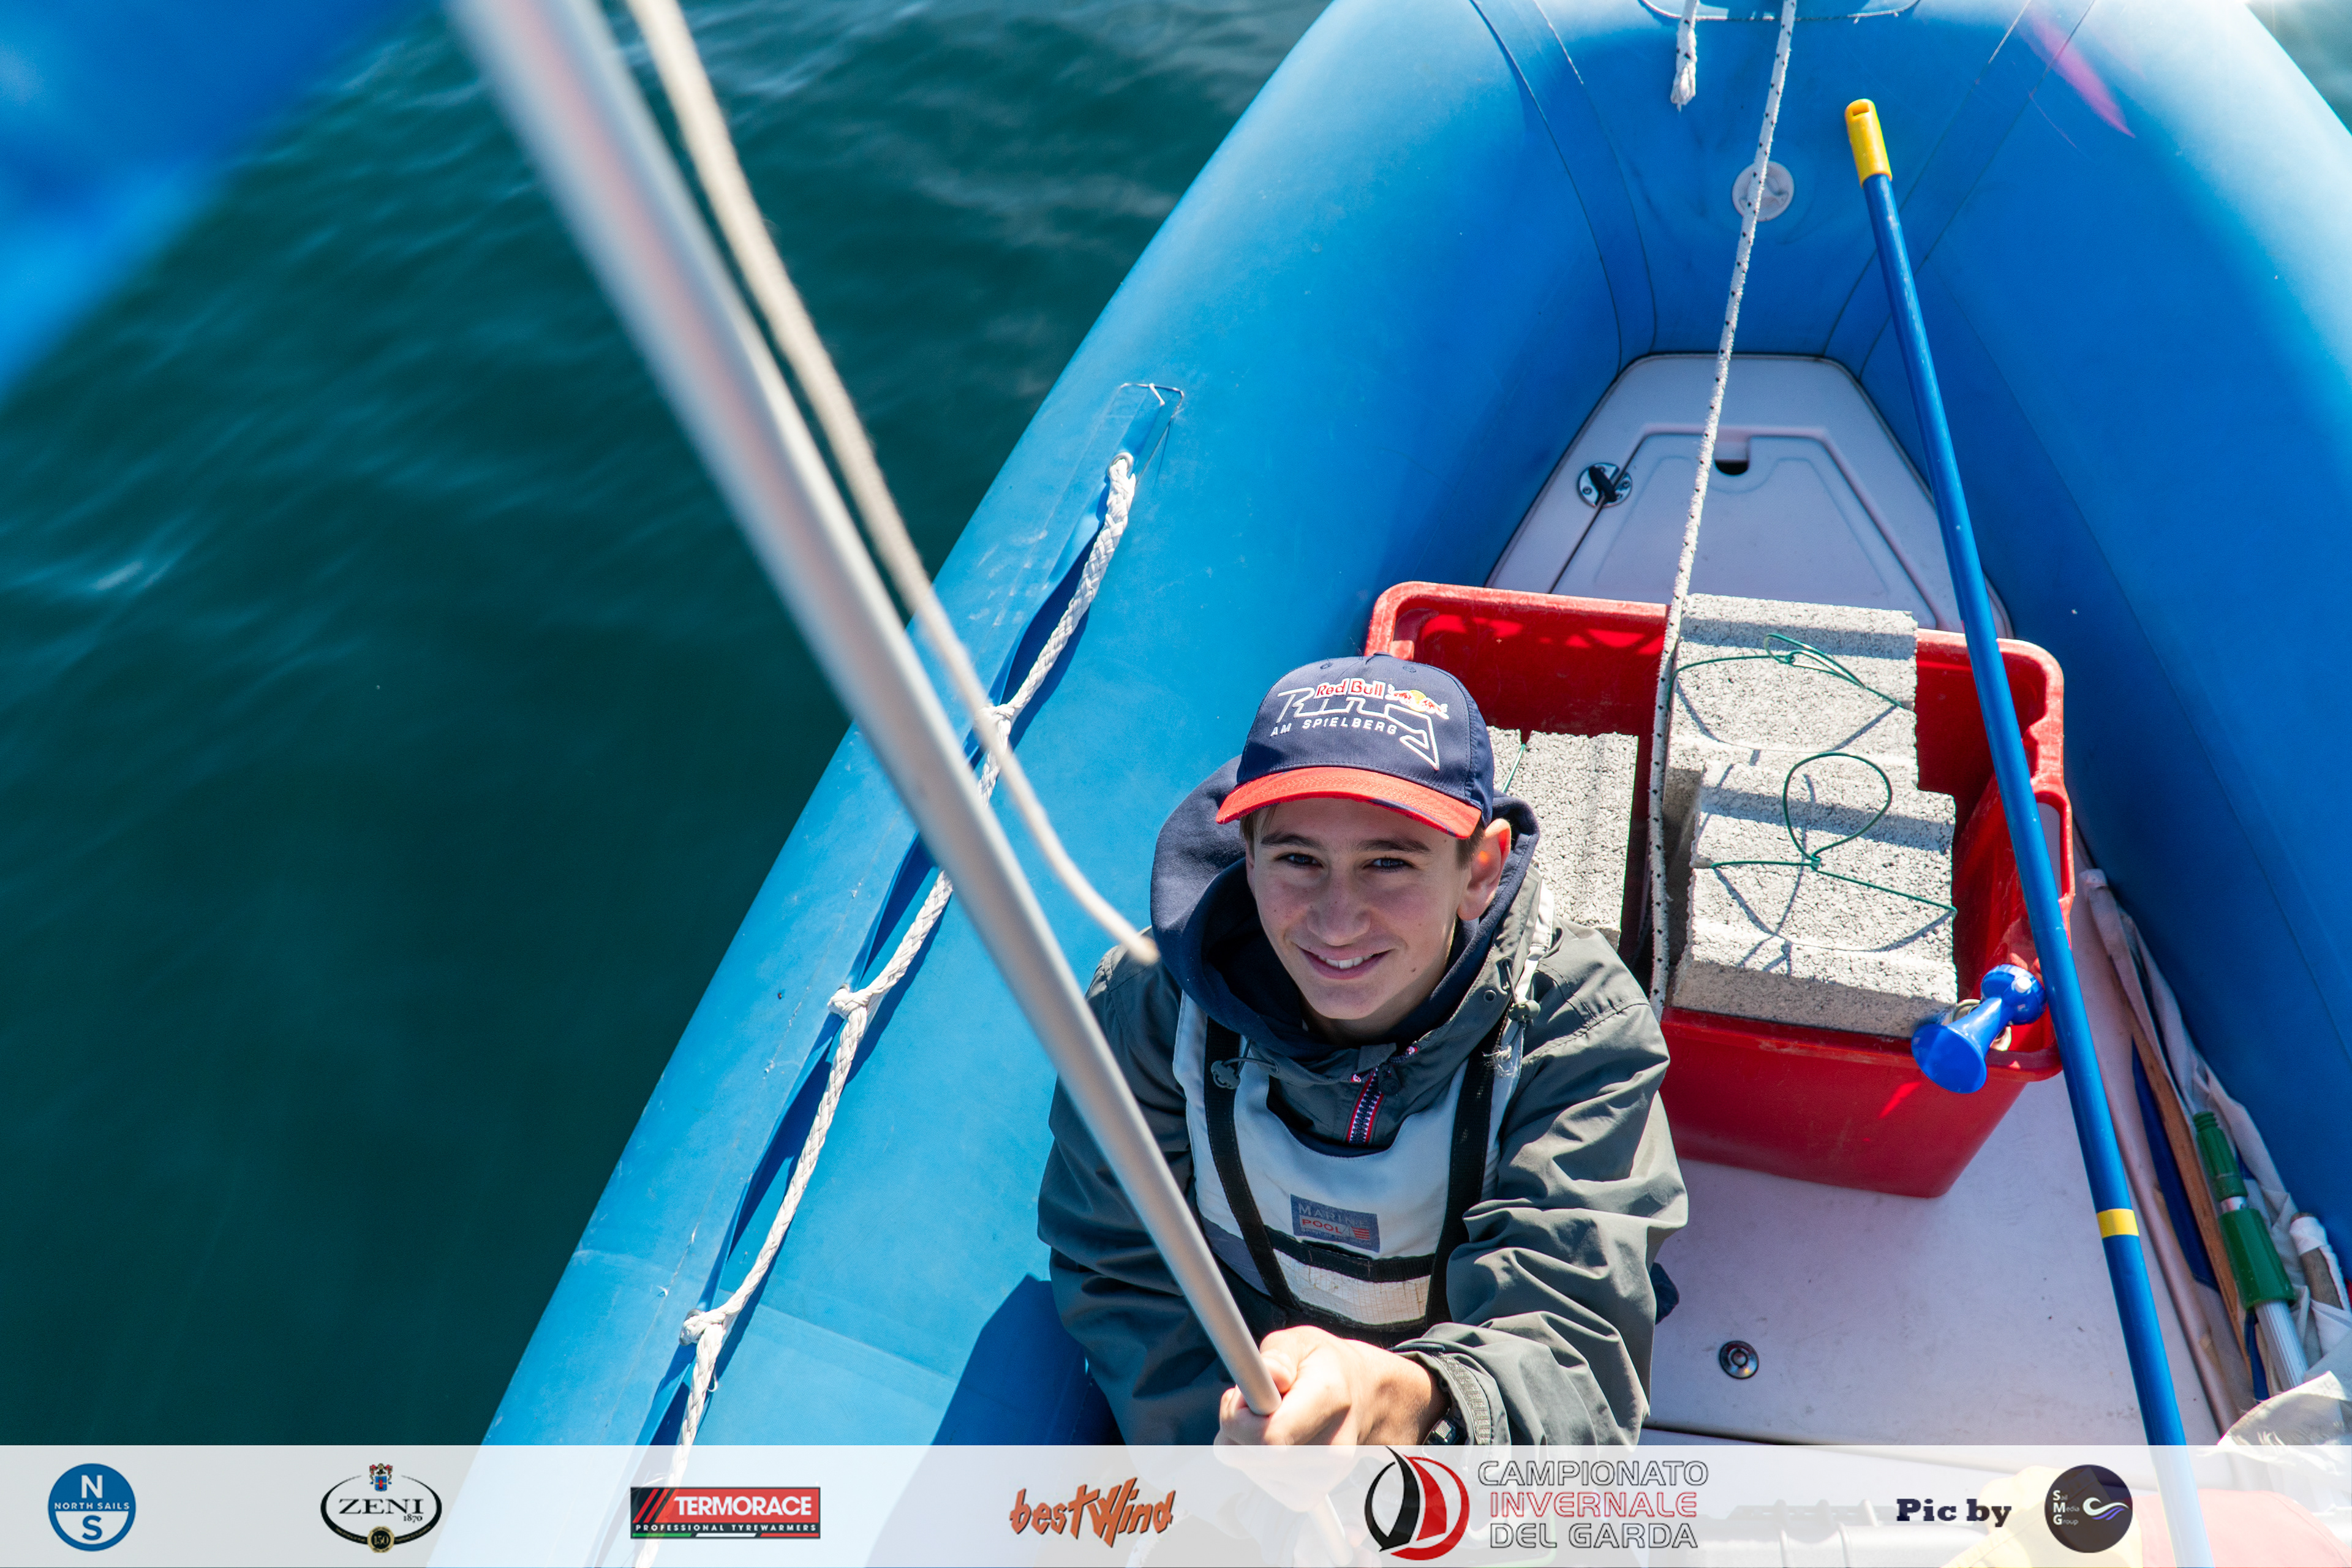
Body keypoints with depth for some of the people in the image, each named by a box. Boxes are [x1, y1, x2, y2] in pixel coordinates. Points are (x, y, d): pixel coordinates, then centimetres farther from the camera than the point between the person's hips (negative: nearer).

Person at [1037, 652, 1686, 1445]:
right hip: (1229, 1383, 1)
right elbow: (1117, 1275, -7)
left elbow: (1571, 1339, -29)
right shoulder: (1149, 1002, -16)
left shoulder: (1579, 1022, -20)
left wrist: (1411, 1399, -49)